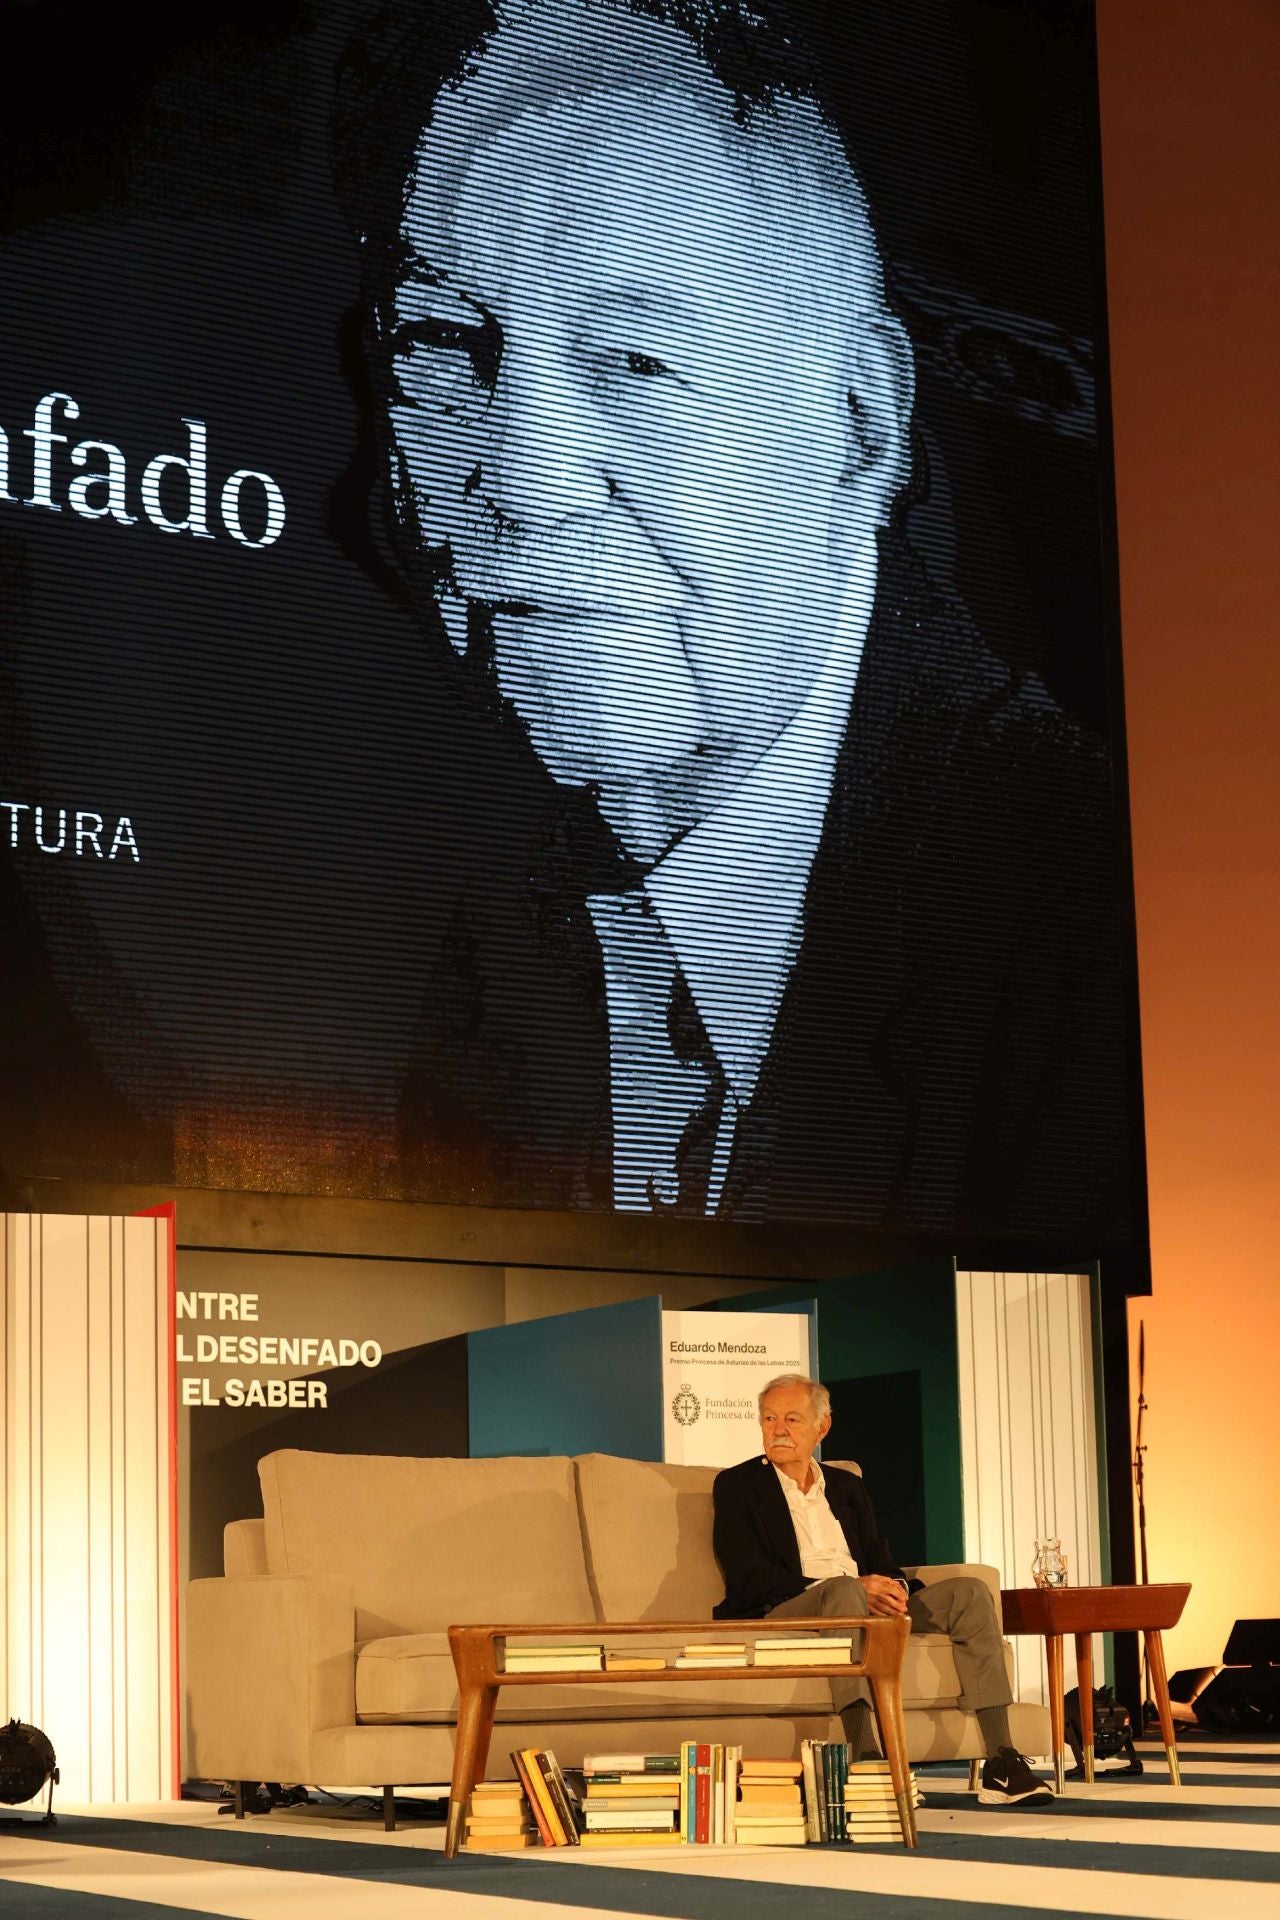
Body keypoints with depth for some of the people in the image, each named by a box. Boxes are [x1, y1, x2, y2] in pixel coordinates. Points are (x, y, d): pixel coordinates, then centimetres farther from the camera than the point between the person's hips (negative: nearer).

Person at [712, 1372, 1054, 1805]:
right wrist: (855, 1587, -17)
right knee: (843, 1593, -38)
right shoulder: (738, 1485, 7)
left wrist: (894, 1589, -9)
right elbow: (750, 1579, -7)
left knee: (968, 1593, -13)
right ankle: (863, 1759, -52)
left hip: (868, 1606, 6)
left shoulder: (847, 1487, 25)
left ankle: (1000, 1764, -23)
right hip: (780, 1614, -6)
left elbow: (881, 1564, 19)